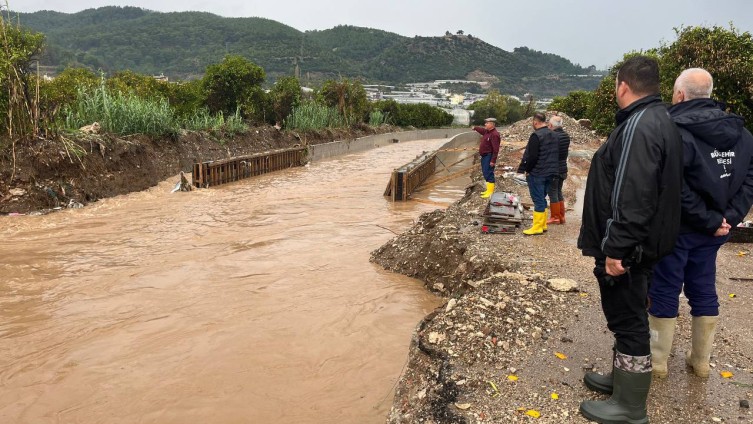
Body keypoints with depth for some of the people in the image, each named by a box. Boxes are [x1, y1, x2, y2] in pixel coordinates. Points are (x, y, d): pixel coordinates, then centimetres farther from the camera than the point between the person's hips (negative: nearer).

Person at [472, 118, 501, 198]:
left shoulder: (494, 134, -20)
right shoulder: (487, 131, 10)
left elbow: (496, 149, -24)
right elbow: (482, 130, 37)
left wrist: (493, 160, -26)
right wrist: (475, 128, 52)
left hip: (489, 157, -10)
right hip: (484, 156, 10)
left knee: (488, 174, -10)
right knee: (486, 173, 15)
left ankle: (490, 192, -8)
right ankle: (489, 190, 23)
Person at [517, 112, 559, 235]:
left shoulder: (536, 136, -17)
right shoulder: (554, 135, 11)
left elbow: (532, 156, -21)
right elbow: (556, 154, 17)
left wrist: (527, 170, -9)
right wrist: (552, 168, 18)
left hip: (537, 173, -8)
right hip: (550, 173, 8)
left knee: (538, 200, -4)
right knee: (542, 198, 17)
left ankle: (537, 227, 0)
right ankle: (543, 225, 22)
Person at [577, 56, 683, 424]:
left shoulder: (639, 127, -21)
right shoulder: (658, 120, 13)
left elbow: (632, 198, -28)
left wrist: (615, 249, -24)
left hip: (626, 250, -10)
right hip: (644, 242, 11)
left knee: (628, 320, 0)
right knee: (628, 317, 21)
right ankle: (623, 379, 38)